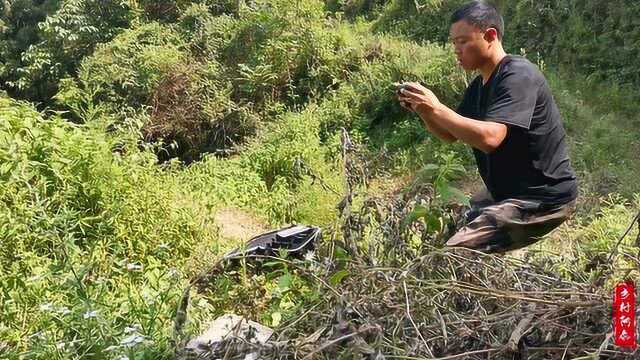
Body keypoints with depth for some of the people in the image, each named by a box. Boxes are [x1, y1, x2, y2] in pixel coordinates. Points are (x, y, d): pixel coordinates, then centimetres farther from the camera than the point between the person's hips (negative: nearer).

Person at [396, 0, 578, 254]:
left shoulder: (517, 75, -20)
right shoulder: (478, 86, 8)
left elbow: (489, 138, -33)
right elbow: (450, 135, 14)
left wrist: (436, 108, -29)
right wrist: (422, 110, -3)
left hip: (543, 200, -10)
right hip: (509, 192, 10)